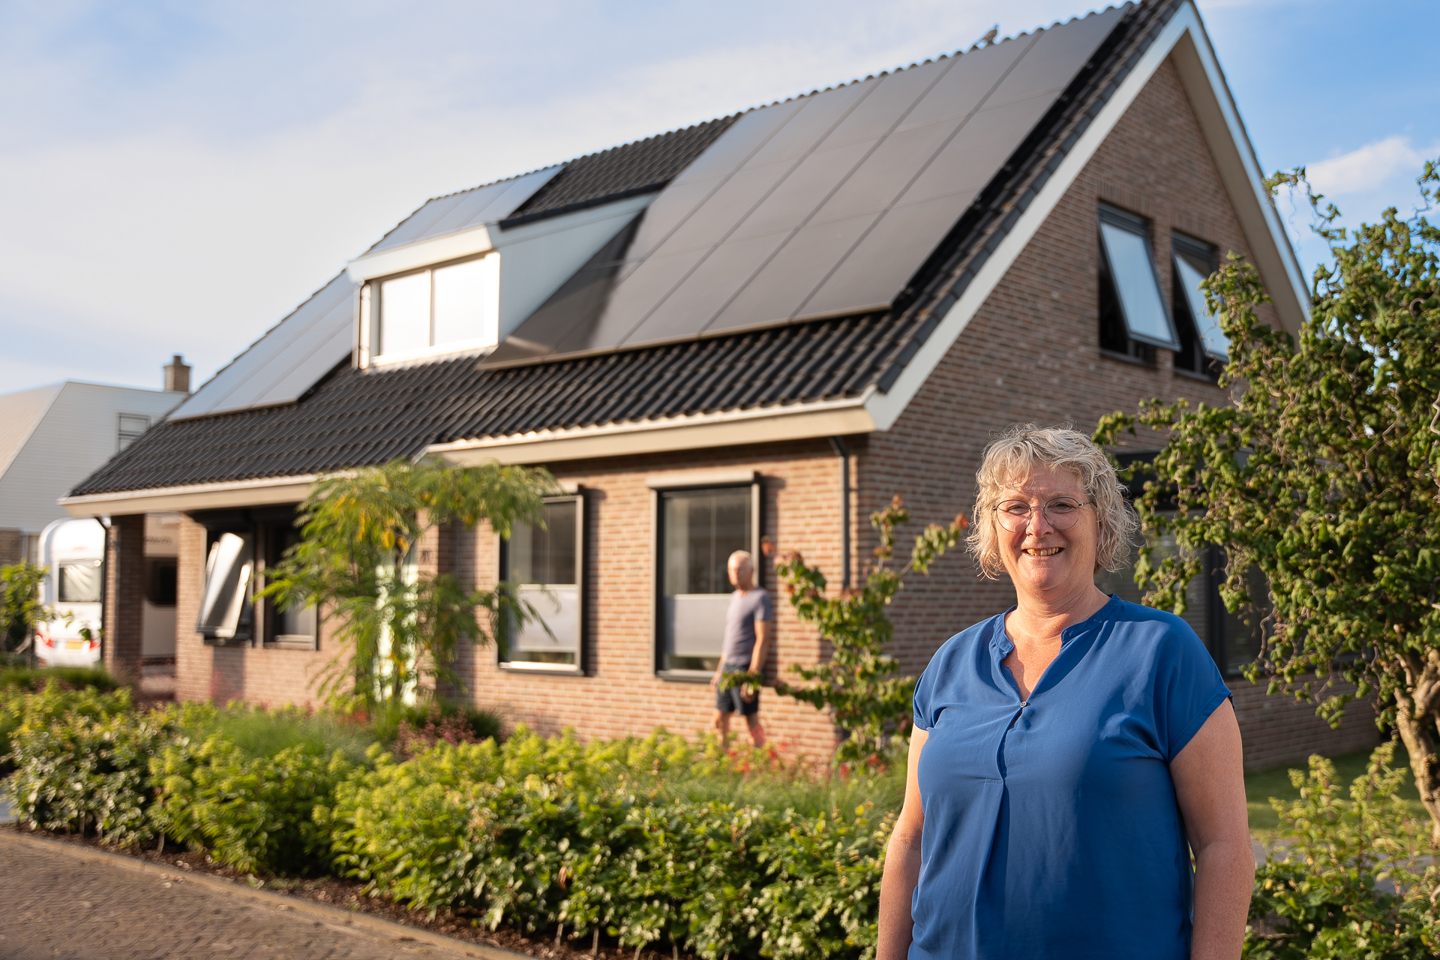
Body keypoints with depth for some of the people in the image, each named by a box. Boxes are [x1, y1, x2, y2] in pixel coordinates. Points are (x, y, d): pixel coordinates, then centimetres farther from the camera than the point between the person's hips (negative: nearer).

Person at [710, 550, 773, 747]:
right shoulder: (735, 597, 16)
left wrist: (753, 675, -21)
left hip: (745, 667, -8)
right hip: (728, 666, 8)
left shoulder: (760, 598, -10)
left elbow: (762, 640, -16)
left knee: (751, 720, -4)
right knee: (720, 718, 10)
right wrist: (720, 669, 20)